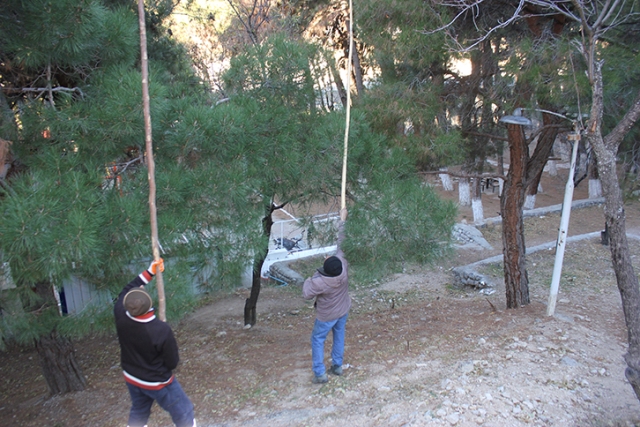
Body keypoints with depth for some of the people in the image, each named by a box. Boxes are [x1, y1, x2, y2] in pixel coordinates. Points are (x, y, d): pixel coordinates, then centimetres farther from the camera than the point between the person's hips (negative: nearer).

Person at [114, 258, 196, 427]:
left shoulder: (121, 317, -23)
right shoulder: (162, 331, -35)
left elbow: (126, 291, -1)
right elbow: (172, 363, -19)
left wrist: (149, 272, 2)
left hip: (132, 379, 6)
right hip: (157, 382, -6)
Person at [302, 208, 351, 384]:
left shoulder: (319, 282, -37)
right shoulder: (343, 266, -26)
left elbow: (306, 295, -20)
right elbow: (341, 244, -18)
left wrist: (308, 280, -3)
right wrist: (342, 221, -8)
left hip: (327, 317, -5)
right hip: (343, 312, 5)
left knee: (317, 340, 13)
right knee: (339, 337, 24)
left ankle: (320, 374, 16)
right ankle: (337, 366, 37)